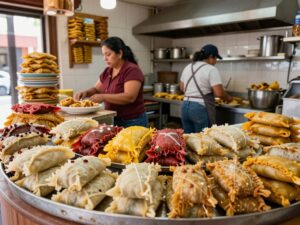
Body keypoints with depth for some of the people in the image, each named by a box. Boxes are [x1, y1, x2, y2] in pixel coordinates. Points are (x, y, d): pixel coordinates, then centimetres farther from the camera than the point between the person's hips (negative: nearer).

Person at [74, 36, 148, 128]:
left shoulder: (132, 70, -15)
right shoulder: (107, 71, 9)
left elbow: (130, 97, -25)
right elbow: (97, 89, 17)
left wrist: (103, 97, -28)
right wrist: (86, 92, -4)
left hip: (132, 122, -7)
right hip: (113, 121, 7)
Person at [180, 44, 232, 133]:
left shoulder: (187, 67, 12)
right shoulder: (211, 69, -9)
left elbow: (182, 88, 21)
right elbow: (219, 93, -14)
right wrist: (228, 98, 5)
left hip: (185, 107, 7)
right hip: (201, 109, -7)